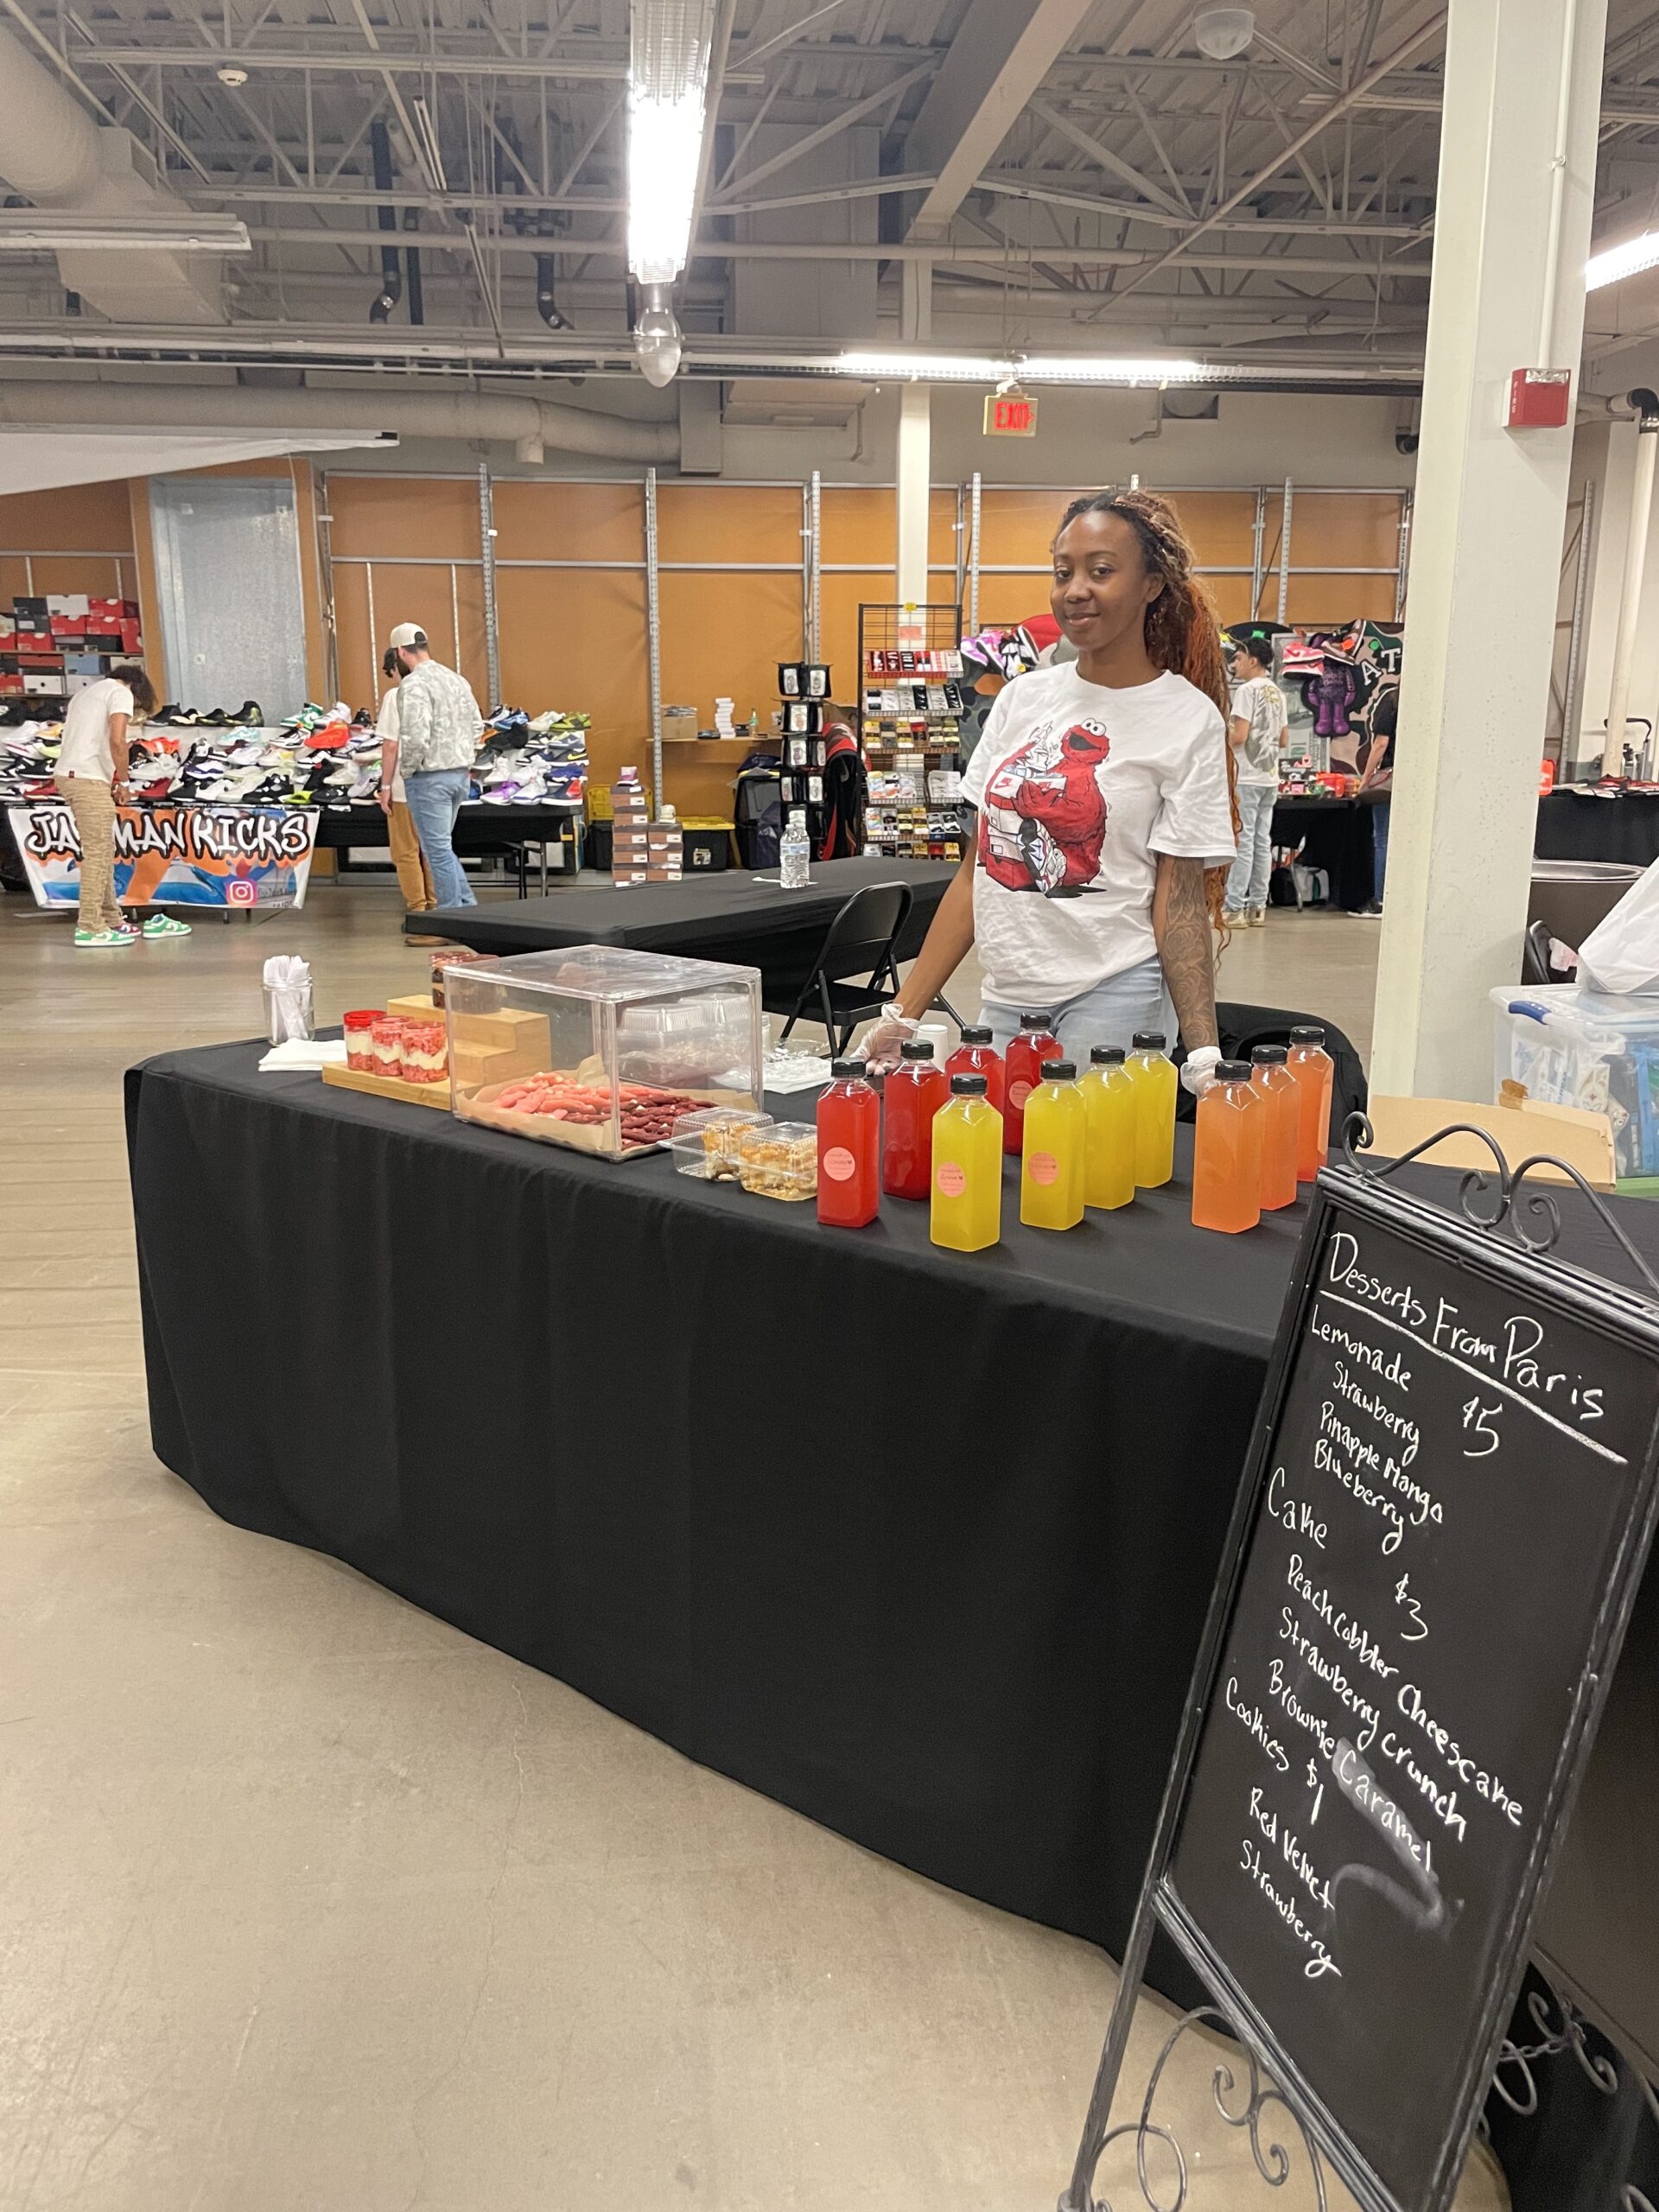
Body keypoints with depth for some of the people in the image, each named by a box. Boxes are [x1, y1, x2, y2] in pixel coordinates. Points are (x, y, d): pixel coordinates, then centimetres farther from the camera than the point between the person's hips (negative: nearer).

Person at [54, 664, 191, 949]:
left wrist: (113, 782, 14)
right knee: (97, 854, -6)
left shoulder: (88, 692, 27)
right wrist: (124, 782, -4)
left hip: (68, 774, 9)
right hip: (89, 779, -9)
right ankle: (90, 929, -6)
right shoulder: (121, 692, 0)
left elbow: (78, 738, 21)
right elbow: (117, 741, -15)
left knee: (103, 851, 15)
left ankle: (111, 921, 19)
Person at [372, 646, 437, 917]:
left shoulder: (395, 696, -8)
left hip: (405, 786, -5)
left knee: (406, 853, 4)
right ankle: (434, 907, 17)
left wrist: (385, 785, -5)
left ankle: (418, 909, 4)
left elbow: (390, 744, -10)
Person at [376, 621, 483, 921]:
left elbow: (415, 737, -23)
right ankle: (467, 906, 18)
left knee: (438, 849, -2)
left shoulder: (413, 685, -15)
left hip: (429, 777, -8)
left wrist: (406, 772, -8)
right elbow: (476, 725, 15)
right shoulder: (456, 679, 11)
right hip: (459, 774, 8)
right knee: (441, 846, 18)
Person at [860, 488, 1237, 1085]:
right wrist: (905, 1012, 7)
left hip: (1111, 998, -4)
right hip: (1005, 996, 5)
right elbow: (977, 869, 10)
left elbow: (1179, 901, -6)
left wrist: (1204, 1050, -17)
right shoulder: (1023, 697, 8)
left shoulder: (1187, 718, -4)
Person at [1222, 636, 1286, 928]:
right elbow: (1283, 738, 19)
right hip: (1270, 777, 8)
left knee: (1242, 841, -7)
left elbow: (1239, 736, -17)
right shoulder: (1277, 693, 14)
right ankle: (1257, 908, 11)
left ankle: (1234, 909, -7)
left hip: (1246, 777, -8)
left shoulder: (1247, 690, -11)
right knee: (1263, 842, 8)